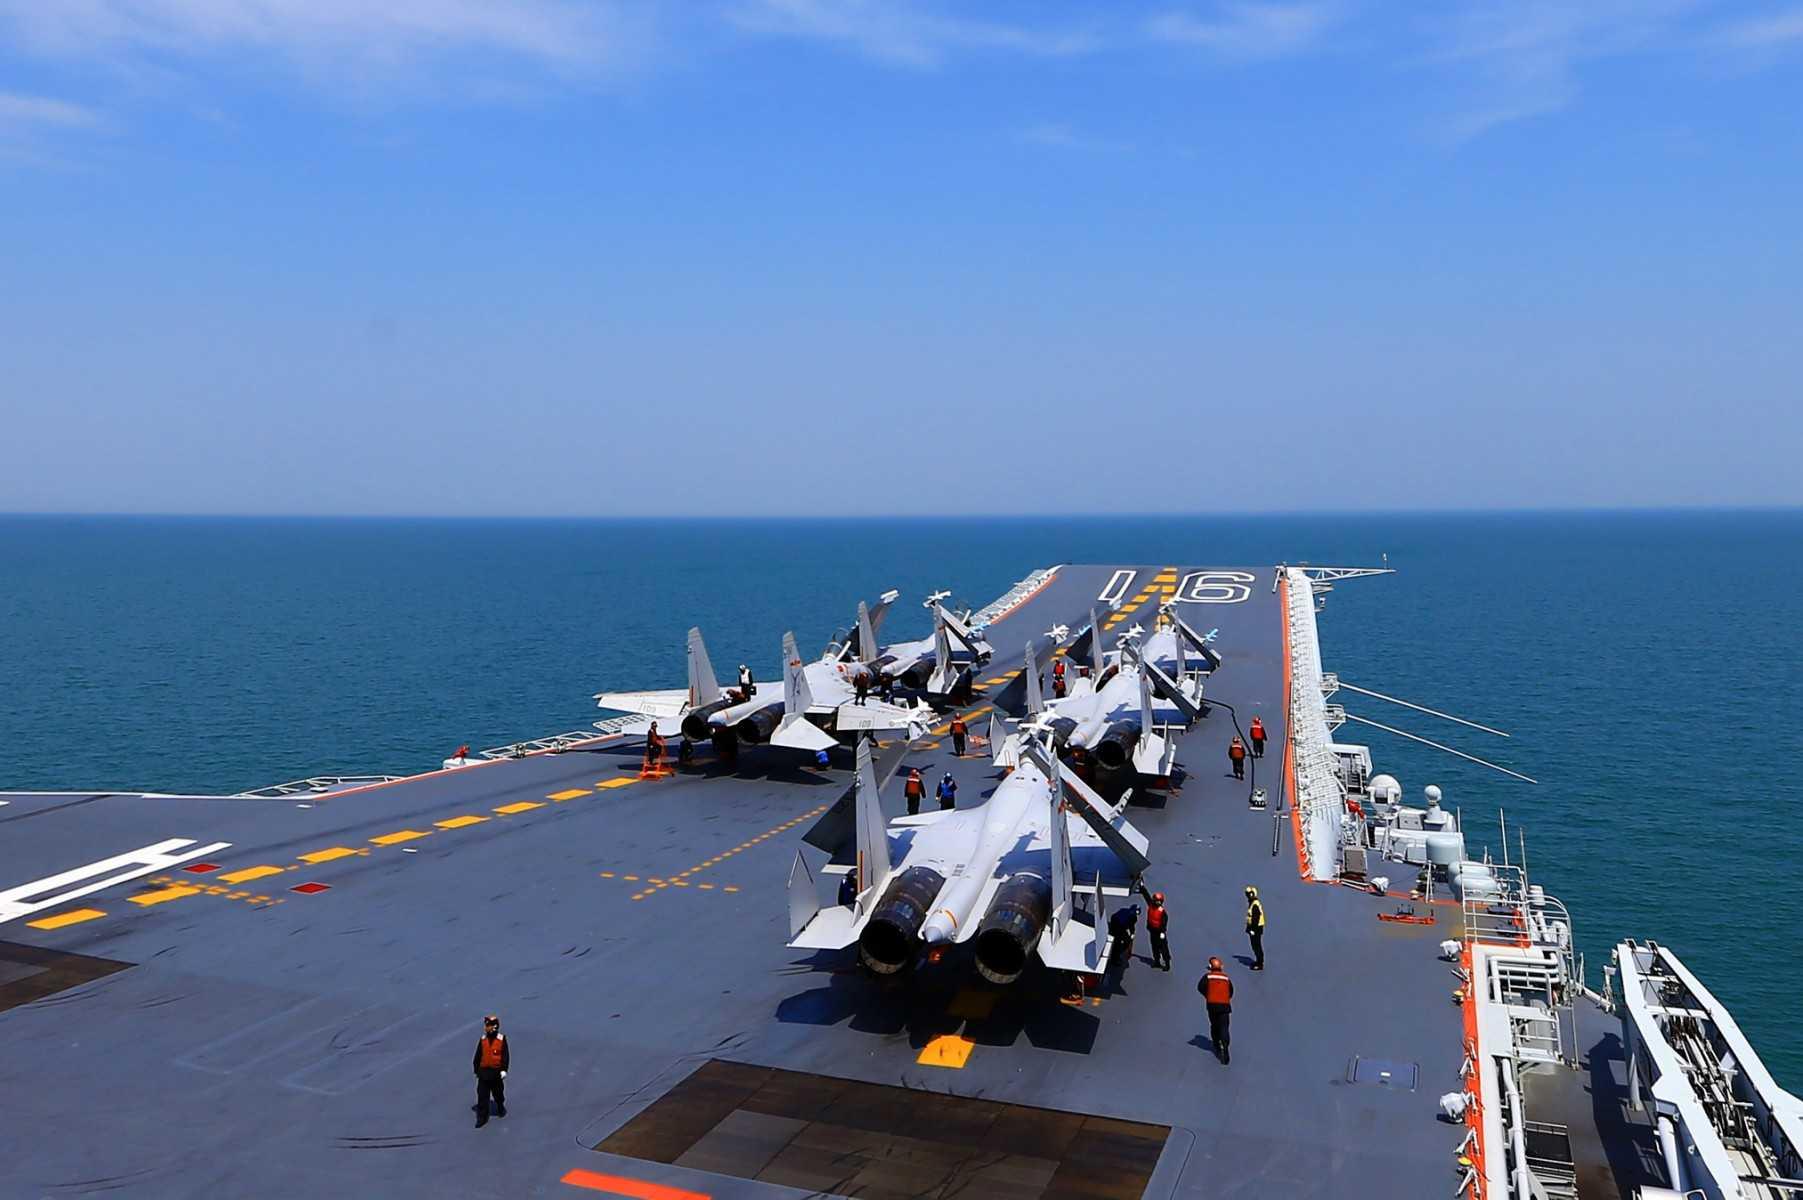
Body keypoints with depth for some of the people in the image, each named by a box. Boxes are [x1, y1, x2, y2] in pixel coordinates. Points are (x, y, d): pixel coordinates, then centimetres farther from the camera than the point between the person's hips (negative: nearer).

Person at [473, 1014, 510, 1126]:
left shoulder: (502, 1039, -8)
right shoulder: (482, 1040, -1)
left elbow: (505, 1056, -7)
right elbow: (478, 1056, 5)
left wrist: (504, 1070, -11)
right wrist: (476, 1070, 5)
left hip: (496, 1071, -2)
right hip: (483, 1071, 2)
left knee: (498, 1093, 15)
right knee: (482, 1095, -1)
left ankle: (501, 1108, 41)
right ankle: (482, 1118, 4)